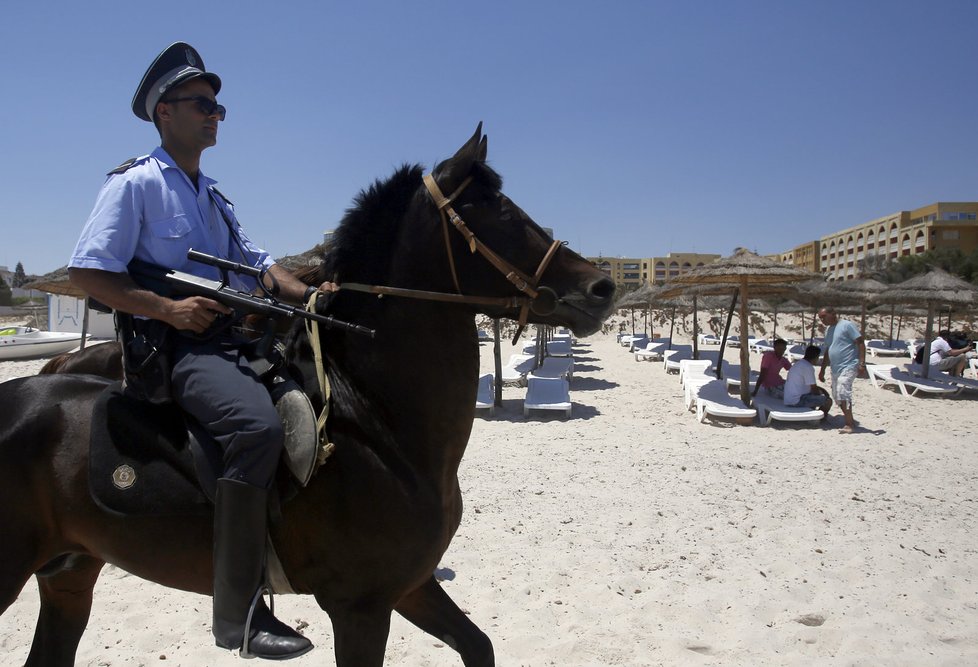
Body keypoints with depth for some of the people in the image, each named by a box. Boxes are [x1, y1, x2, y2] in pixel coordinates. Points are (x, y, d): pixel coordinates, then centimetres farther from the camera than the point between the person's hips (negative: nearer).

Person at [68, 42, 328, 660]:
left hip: (235, 338, 9)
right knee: (257, 423, -34)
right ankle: (241, 610, -28)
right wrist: (168, 308, -18)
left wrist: (305, 293, 0)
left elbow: (257, 261, 20)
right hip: (174, 344, -9)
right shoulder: (135, 182, 0)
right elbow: (87, 272, -7)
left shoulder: (213, 196, 24)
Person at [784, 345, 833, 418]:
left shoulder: (798, 363, 14)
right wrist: (821, 392, 8)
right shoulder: (808, 367, -16)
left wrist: (822, 390, 19)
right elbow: (814, 389, -12)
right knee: (828, 401, -6)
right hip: (797, 401, -10)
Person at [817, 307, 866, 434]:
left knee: (842, 393, -18)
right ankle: (850, 422, 16)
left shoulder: (846, 325, -6)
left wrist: (862, 363, -18)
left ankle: (849, 424, -14)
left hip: (848, 366, -9)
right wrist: (822, 370, 25)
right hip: (835, 369, 9)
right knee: (837, 397, 6)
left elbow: (860, 343, -10)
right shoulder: (828, 330, 18)